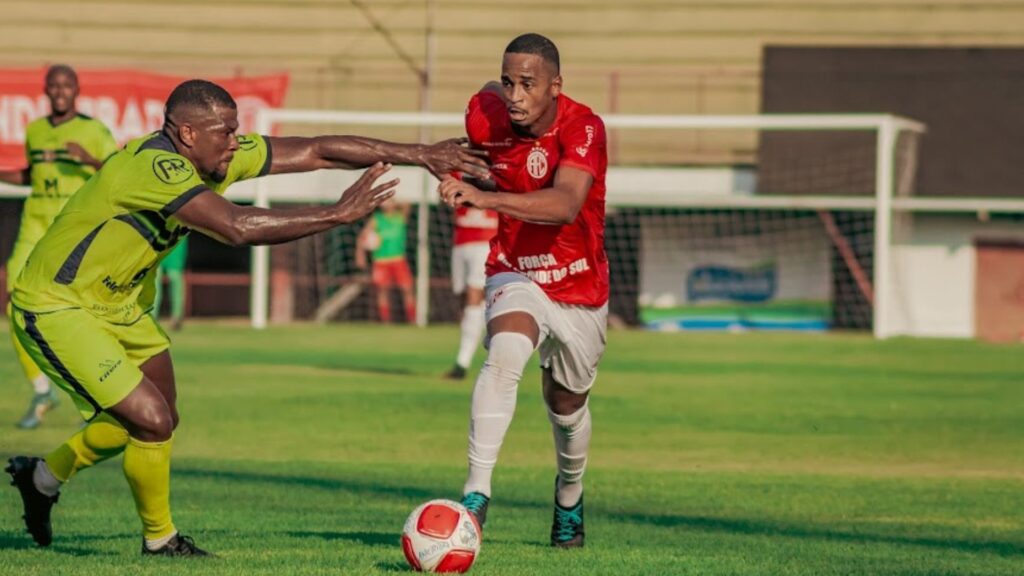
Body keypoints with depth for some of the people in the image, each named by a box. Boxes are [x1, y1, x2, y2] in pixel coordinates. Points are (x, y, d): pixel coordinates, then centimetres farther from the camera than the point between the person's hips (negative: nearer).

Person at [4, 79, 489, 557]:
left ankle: (42, 478, 41)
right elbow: (239, 227, -43)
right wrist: (338, 214, -40)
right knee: (152, 420, -17)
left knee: (155, 419, 21)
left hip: (115, 304, 10)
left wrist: (418, 154, -8)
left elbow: (316, 151, -4)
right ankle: (159, 539, 8)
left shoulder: (217, 156, -6)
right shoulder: (155, 167, -32)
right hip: (57, 309, -10)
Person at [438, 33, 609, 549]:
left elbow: (565, 204, -46)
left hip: (580, 290, -1)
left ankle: (569, 497, 48)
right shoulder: (485, 114, -16)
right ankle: (476, 496, -34)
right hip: (515, 276, 1)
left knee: (567, 405, 16)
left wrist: (487, 197, -56)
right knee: (503, 357, -31)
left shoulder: (582, 128, -27)